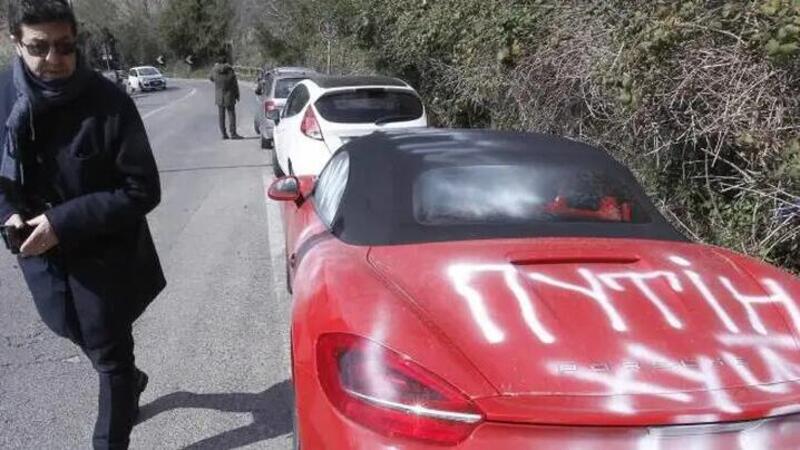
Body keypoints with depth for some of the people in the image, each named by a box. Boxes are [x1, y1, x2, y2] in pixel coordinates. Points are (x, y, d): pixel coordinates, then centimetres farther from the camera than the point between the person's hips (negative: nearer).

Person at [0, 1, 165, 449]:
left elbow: (143, 191, -18)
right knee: (88, 339, 25)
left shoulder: (109, 102, -19)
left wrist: (64, 222, -24)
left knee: (111, 356, 10)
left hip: (104, 256, -5)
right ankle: (130, 380, 55)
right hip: (42, 253, 5)